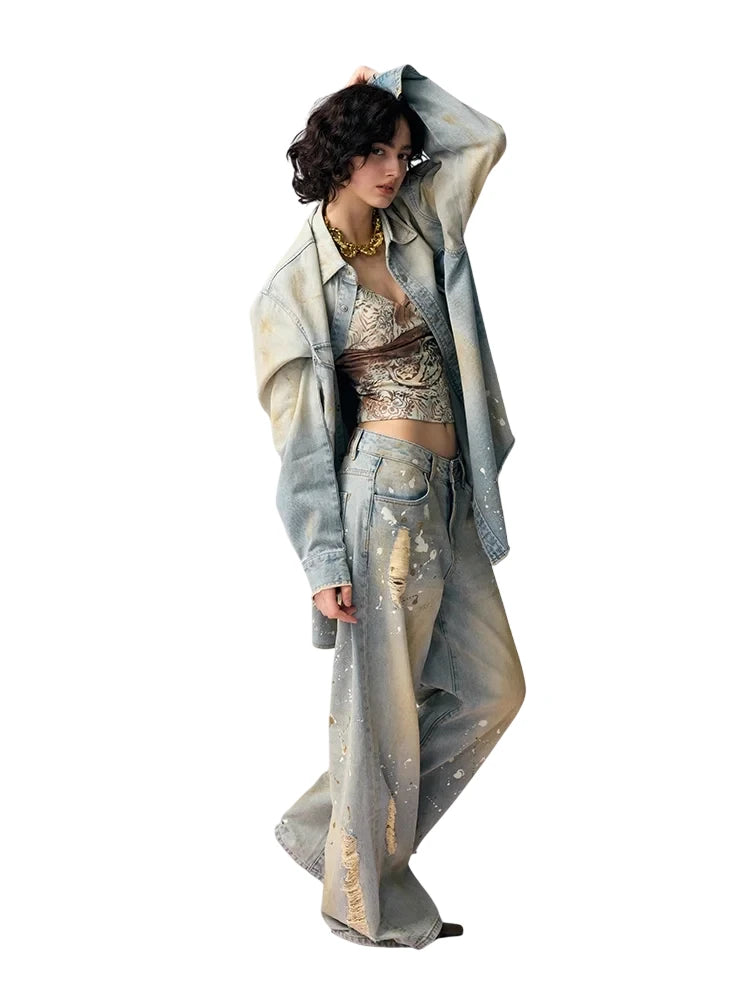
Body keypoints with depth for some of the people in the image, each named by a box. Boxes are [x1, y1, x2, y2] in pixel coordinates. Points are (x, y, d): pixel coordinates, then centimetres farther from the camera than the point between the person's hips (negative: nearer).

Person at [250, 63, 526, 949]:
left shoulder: (418, 226, 11)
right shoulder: (295, 287, -6)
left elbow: (484, 139, 18)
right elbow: (299, 435, -8)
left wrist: (393, 82, 11)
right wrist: (323, 561, -12)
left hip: (449, 498, 8)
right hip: (384, 493, -8)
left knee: (493, 689, 13)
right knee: (383, 702, 2)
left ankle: (332, 824, 25)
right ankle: (368, 901, 21)